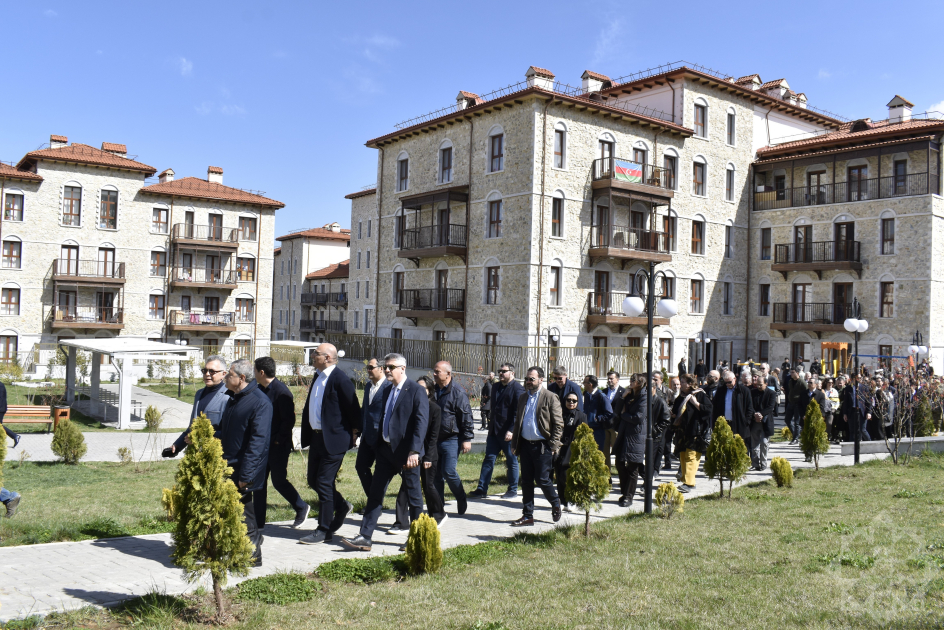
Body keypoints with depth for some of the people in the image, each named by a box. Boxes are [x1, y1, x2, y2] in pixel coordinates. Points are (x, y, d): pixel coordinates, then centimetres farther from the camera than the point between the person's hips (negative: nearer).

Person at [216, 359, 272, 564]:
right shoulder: (233, 399, 13)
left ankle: (253, 555, 13)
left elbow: (258, 441, -20)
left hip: (244, 471, -9)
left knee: (243, 514, -1)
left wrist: (245, 474, -22)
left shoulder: (260, 402, -16)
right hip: (227, 466, 9)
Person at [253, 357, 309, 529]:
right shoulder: (259, 389, 7)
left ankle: (302, 508, 23)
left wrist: (277, 440, -16)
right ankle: (258, 521, 15)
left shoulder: (281, 392, -17)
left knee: (279, 481, 1)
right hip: (262, 444, 7)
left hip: (278, 445, -7)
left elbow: (289, 420, -18)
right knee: (259, 481, 7)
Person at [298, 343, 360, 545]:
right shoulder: (317, 377, 12)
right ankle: (341, 506, 36)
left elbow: (353, 408, -15)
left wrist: (354, 431, -8)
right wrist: (307, 435, 15)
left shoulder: (340, 379, -17)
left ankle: (324, 531, 8)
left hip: (333, 439, -9)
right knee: (313, 480, 14)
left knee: (324, 483, -3)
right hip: (316, 438, 9)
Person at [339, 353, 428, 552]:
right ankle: (365, 537, 8)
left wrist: (414, 451, -24)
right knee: (375, 493, 4)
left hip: (406, 451, -7)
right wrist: (379, 445, 14)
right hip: (386, 449, 7)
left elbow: (422, 422, -17)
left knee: (413, 495, 6)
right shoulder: (387, 391, 13)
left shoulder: (416, 390, -11)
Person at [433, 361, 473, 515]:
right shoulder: (435, 390, 11)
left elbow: (466, 416, -12)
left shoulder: (458, 392, -11)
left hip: (451, 440, -7)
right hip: (435, 439, 7)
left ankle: (461, 500, 14)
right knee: (436, 473, 8)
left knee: (448, 471, -10)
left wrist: (467, 439, -15)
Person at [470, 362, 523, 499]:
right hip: (494, 431, 7)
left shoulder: (517, 389, -10)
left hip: (508, 433, -7)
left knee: (511, 461, 6)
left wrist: (511, 430, -21)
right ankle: (482, 489, 8)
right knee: (488, 459, 5)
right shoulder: (496, 387, 14)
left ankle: (513, 490, 17)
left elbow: (518, 413, -15)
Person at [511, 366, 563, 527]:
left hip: (542, 446, -6)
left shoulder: (550, 397, -6)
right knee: (526, 481, 7)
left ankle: (556, 504, 23)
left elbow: (559, 424, -7)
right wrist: (515, 443, 12)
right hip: (525, 444, 6)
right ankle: (527, 516, 15)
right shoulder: (523, 397, 13)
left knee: (542, 479, -4)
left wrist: (553, 446, -12)